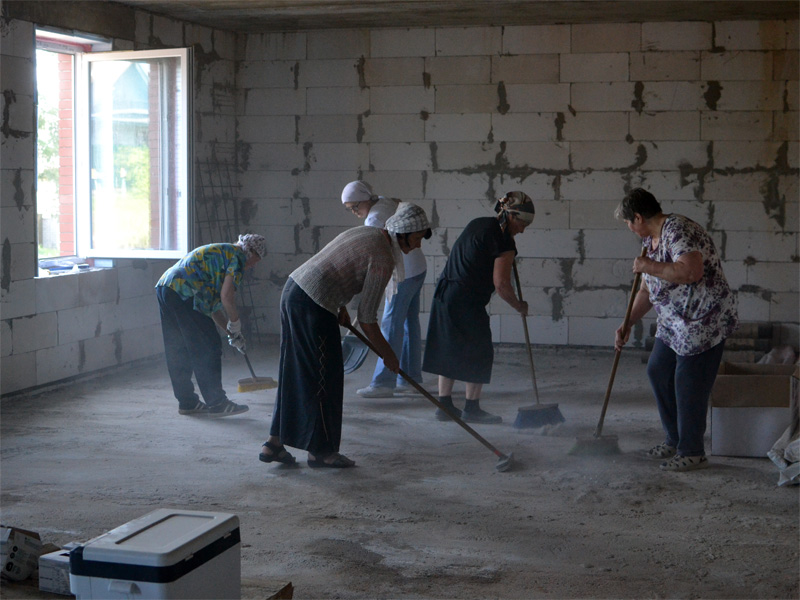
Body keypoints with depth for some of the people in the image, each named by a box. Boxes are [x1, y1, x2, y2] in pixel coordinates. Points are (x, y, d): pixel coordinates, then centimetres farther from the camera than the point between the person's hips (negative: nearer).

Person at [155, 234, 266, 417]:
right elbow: (226, 297, -9)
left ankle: (187, 402, 23)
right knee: (208, 349, -1)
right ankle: (216, 403, 4)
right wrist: (235, 323, 7)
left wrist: (230, 331, 32)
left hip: (164, 286, 10)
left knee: (178, 351, 15)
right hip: (184, 292, -10)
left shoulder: (219, 252, 31)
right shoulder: (238, 256, 3)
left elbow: (213, 304, 31)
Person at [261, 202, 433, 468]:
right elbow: (367, 318, -12)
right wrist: (388, 355, 0)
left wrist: (341, 307, 28)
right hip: (314, 306, -10)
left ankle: (274, 443, 20)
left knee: (295, 374, 16)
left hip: (293, 289, 10)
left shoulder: (368, 232, 14)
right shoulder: (383, 259, -13)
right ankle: (321, 451, 14)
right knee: (324, 377, 3)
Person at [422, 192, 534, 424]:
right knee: (479, 353, 4)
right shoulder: (504, 241, -12)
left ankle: (445, 405, 18)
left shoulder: (477, 223, 15)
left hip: (444, 293, 9)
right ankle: (472, 408, 9)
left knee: (450, 351, 14)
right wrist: (519, 306, 1)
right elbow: (501, 284, -15)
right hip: (466, 301, -9)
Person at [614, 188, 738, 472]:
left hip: (704, 320, -10)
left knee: (689, 384, -6)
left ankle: (692, 453, 5)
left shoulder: (679, 231, -19)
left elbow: (690, 271, -34)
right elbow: (646, 291, 19)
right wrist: (627, 324, 13)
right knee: (658, 371, 14)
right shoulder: (650, 240, 13)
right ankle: (675, 439, 27)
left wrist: (651, 267, -23)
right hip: (673, 323, 10)